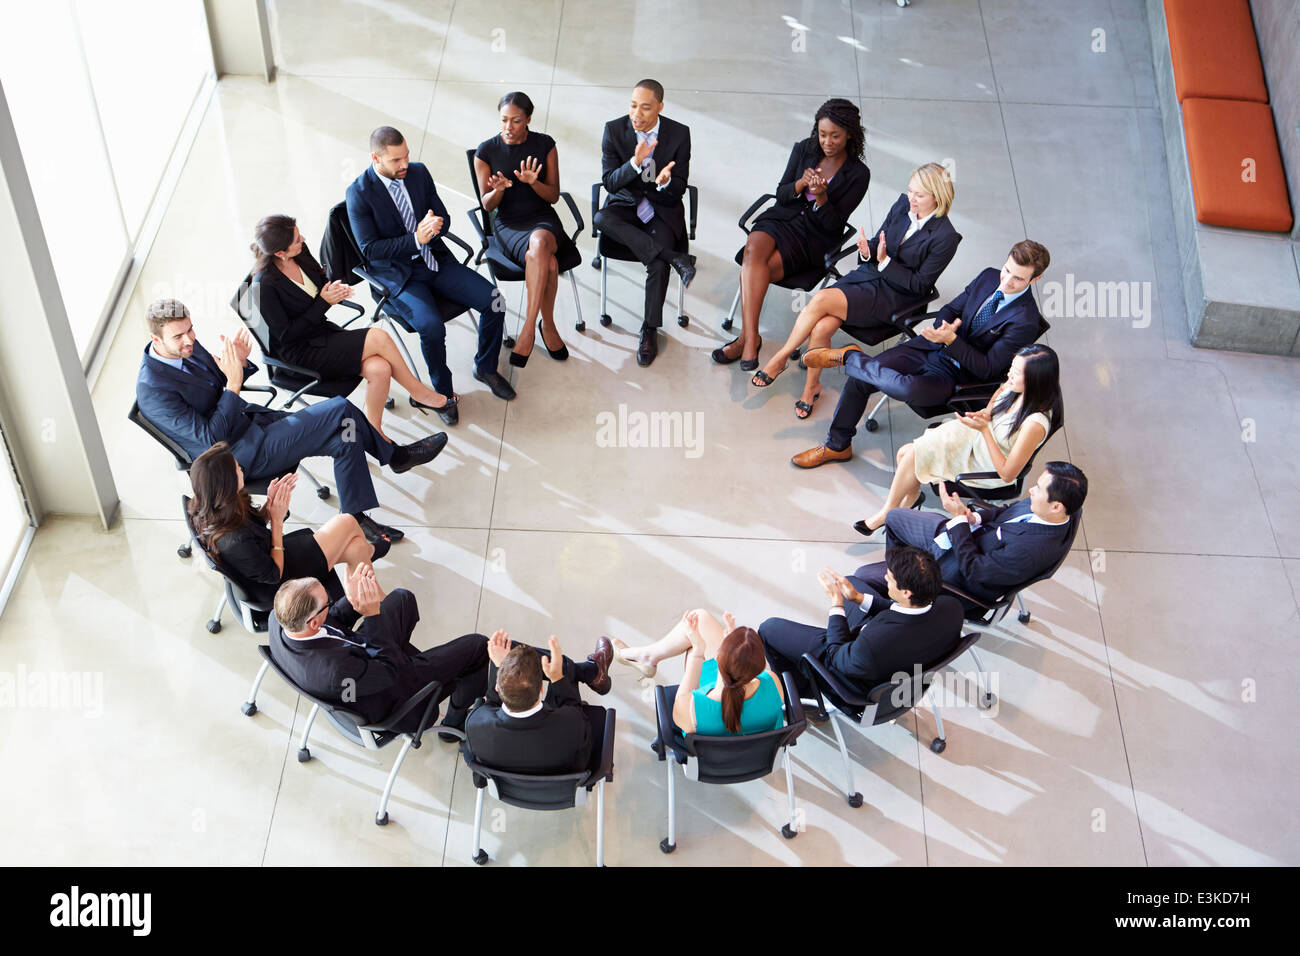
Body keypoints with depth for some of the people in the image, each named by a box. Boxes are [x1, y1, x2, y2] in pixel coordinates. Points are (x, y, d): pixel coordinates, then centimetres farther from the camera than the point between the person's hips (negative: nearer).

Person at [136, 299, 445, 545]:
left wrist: (239, 363, -9)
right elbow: (210, 437, -25)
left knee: (344, 440, -4)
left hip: (247, 419, 9)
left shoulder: (186, 346, 0)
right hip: (240, 456, -9)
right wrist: (234, 383, -28)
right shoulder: (153, 390, -25)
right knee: (340, 411, -16)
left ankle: (356, 519, 12)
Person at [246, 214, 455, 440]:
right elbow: (286, 335, -18)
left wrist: (336, 291, -8)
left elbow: (321, 281, 17)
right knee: (379, 337, -22)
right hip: (301, 353, -7)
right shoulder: (265, 285, -23)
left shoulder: (301, 253, -2)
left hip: (322, 330, 7)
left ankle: (374, 432, -3)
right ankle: (418, 392, -2)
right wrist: (324, 302, -19)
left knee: (379, 369, -20)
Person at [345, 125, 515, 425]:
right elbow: (370, 249, -15)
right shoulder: (358, 193, -13)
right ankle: (442, 392, -5)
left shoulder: (419, 172, 2)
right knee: (431, 326, -31)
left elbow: (443, 216, 9)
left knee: (493, 301, -12)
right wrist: (415, 239, -25)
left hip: (436, 260, 5)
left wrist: (434, 226, -17)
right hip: (398, 274, -5)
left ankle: (485, 367, 12)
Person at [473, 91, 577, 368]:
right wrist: (498, 189, -22)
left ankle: (529, 326, -27)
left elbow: (554, 196, 1)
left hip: (543, 219, 1)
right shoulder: (486, 151, -4)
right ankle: (548, 325, -15)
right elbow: (487, 206, 1)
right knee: (549, 262, -34)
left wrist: (533, 182, -19)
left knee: (540, 243, -38)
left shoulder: (545, 145, 0)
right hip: (508, 224, -1)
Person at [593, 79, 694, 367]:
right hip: (626, 204, 2)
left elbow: (679, 190, -5)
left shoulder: (679, 133, -6)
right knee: (601, 219, -33)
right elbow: (609, 182, -10)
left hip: (662, 208, -1)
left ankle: (650, 330, -11)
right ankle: (672, 257, -32)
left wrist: (665, 182, -29)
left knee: (657, 263, -28)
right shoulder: (614, 130, -6)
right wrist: (635, 162, -29)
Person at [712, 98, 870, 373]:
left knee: (752, 271, -27)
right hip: (781, 219, 3)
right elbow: (781, 195, 5)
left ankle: (746, 338, -16)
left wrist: (821, 197, -26)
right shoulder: (803, 149, 3)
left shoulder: (858, 174, -7)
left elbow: (833, 224, -8)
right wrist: (801, 183, -16)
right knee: (754, 251, -32)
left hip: (815, 238, -3)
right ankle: (751, 338, -34)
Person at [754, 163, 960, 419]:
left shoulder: (945, 237, -15)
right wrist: (867, 251, -11)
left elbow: (920, 285, -12)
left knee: (821, 300, -24)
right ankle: (812, 386, 0)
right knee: (822, 326, -22)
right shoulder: (902, 205, 2)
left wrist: (885, 262, -21)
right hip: (869, 274, 6)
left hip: (896, 297, -6)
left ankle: (780, 358, -6)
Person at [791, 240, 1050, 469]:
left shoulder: (1026, 322, -18)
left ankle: (848, 356, -14)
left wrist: (951, 340, -25)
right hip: (929, 347, 6)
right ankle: (837, 446, 10)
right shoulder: (989, 278, 2)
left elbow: (988, 369, -17)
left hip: (952, 374, -6)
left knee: (908, 388, -38)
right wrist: (943, 328, -11)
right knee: (860, 379, -9)